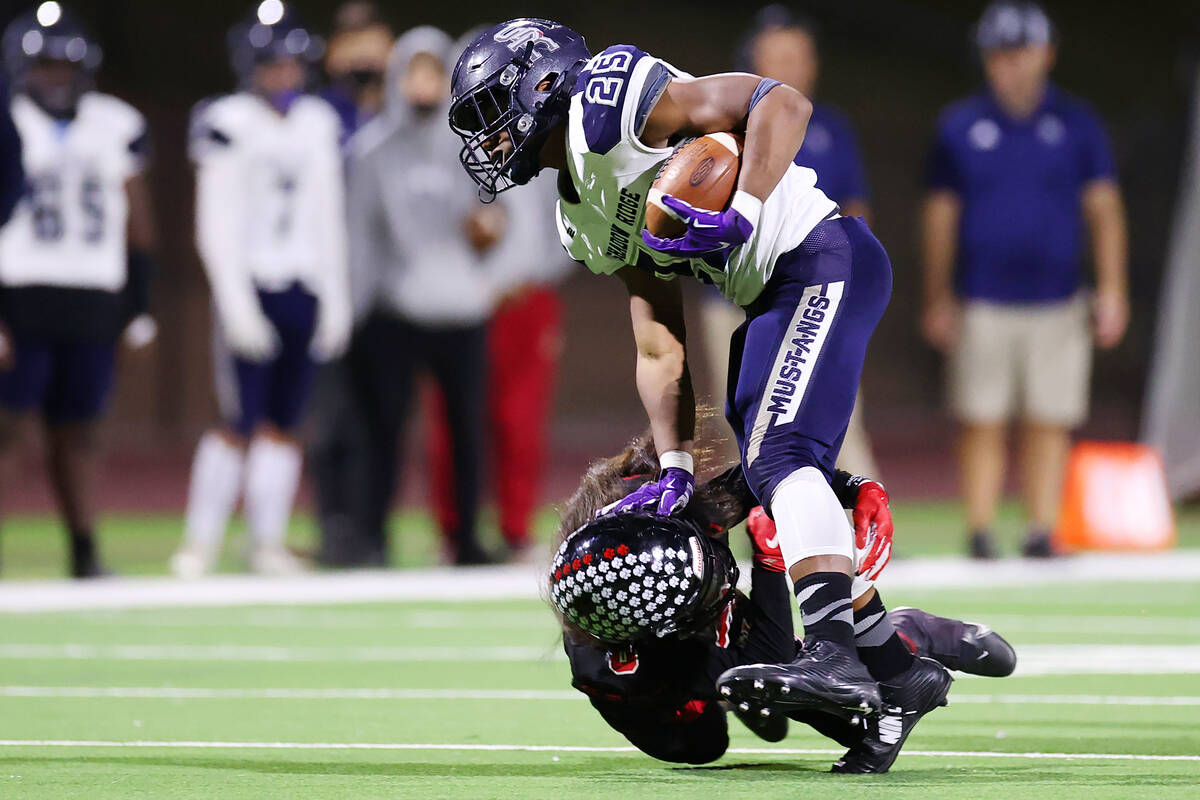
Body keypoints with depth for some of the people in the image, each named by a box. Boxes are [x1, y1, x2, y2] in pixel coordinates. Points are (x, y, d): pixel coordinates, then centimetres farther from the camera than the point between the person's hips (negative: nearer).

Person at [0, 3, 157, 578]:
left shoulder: (114, 128, 9)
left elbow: (137, 224, 15)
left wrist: (138, 307, 10)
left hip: (94, 305, 4)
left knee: (75, 433, 6)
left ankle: (85, 556, 10)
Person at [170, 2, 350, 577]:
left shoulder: (316, 124, 11)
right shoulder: (229, 125, -8)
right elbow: (215, 227, -10)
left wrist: (335, 298, 12)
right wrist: (237, 307, -15)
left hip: (305, 291, 5)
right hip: (252, 287, -5)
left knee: (283, 425, 5)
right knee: (239, 424, -7)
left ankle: (268, 545, 10)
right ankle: (199, 545, 0)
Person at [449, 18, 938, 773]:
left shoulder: (611, 102, -10)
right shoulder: (585, 222, 17)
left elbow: (782, 103, -17)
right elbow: (661, 349, 18)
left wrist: (742, 214, -27)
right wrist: (674, 468, 11)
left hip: (822, 259, -10)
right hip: (773, 298, 10)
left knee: (780, 455, -23)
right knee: (778, 483, 9)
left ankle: (834, 652, -35)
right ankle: (898, 671, 14)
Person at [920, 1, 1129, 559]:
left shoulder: (1076, 124, 7)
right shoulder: (959, 126, 6)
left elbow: (1103, 208, 6)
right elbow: (941, 215, 9)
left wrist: (1112, 291, -3)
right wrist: (937, 299, 5)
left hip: (1056, 302, 0)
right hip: (982, 302, 0)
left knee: (1049, 423, 0)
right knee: (981, 424, -3)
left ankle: (1042, 531, 5)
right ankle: (979, 534, 0)